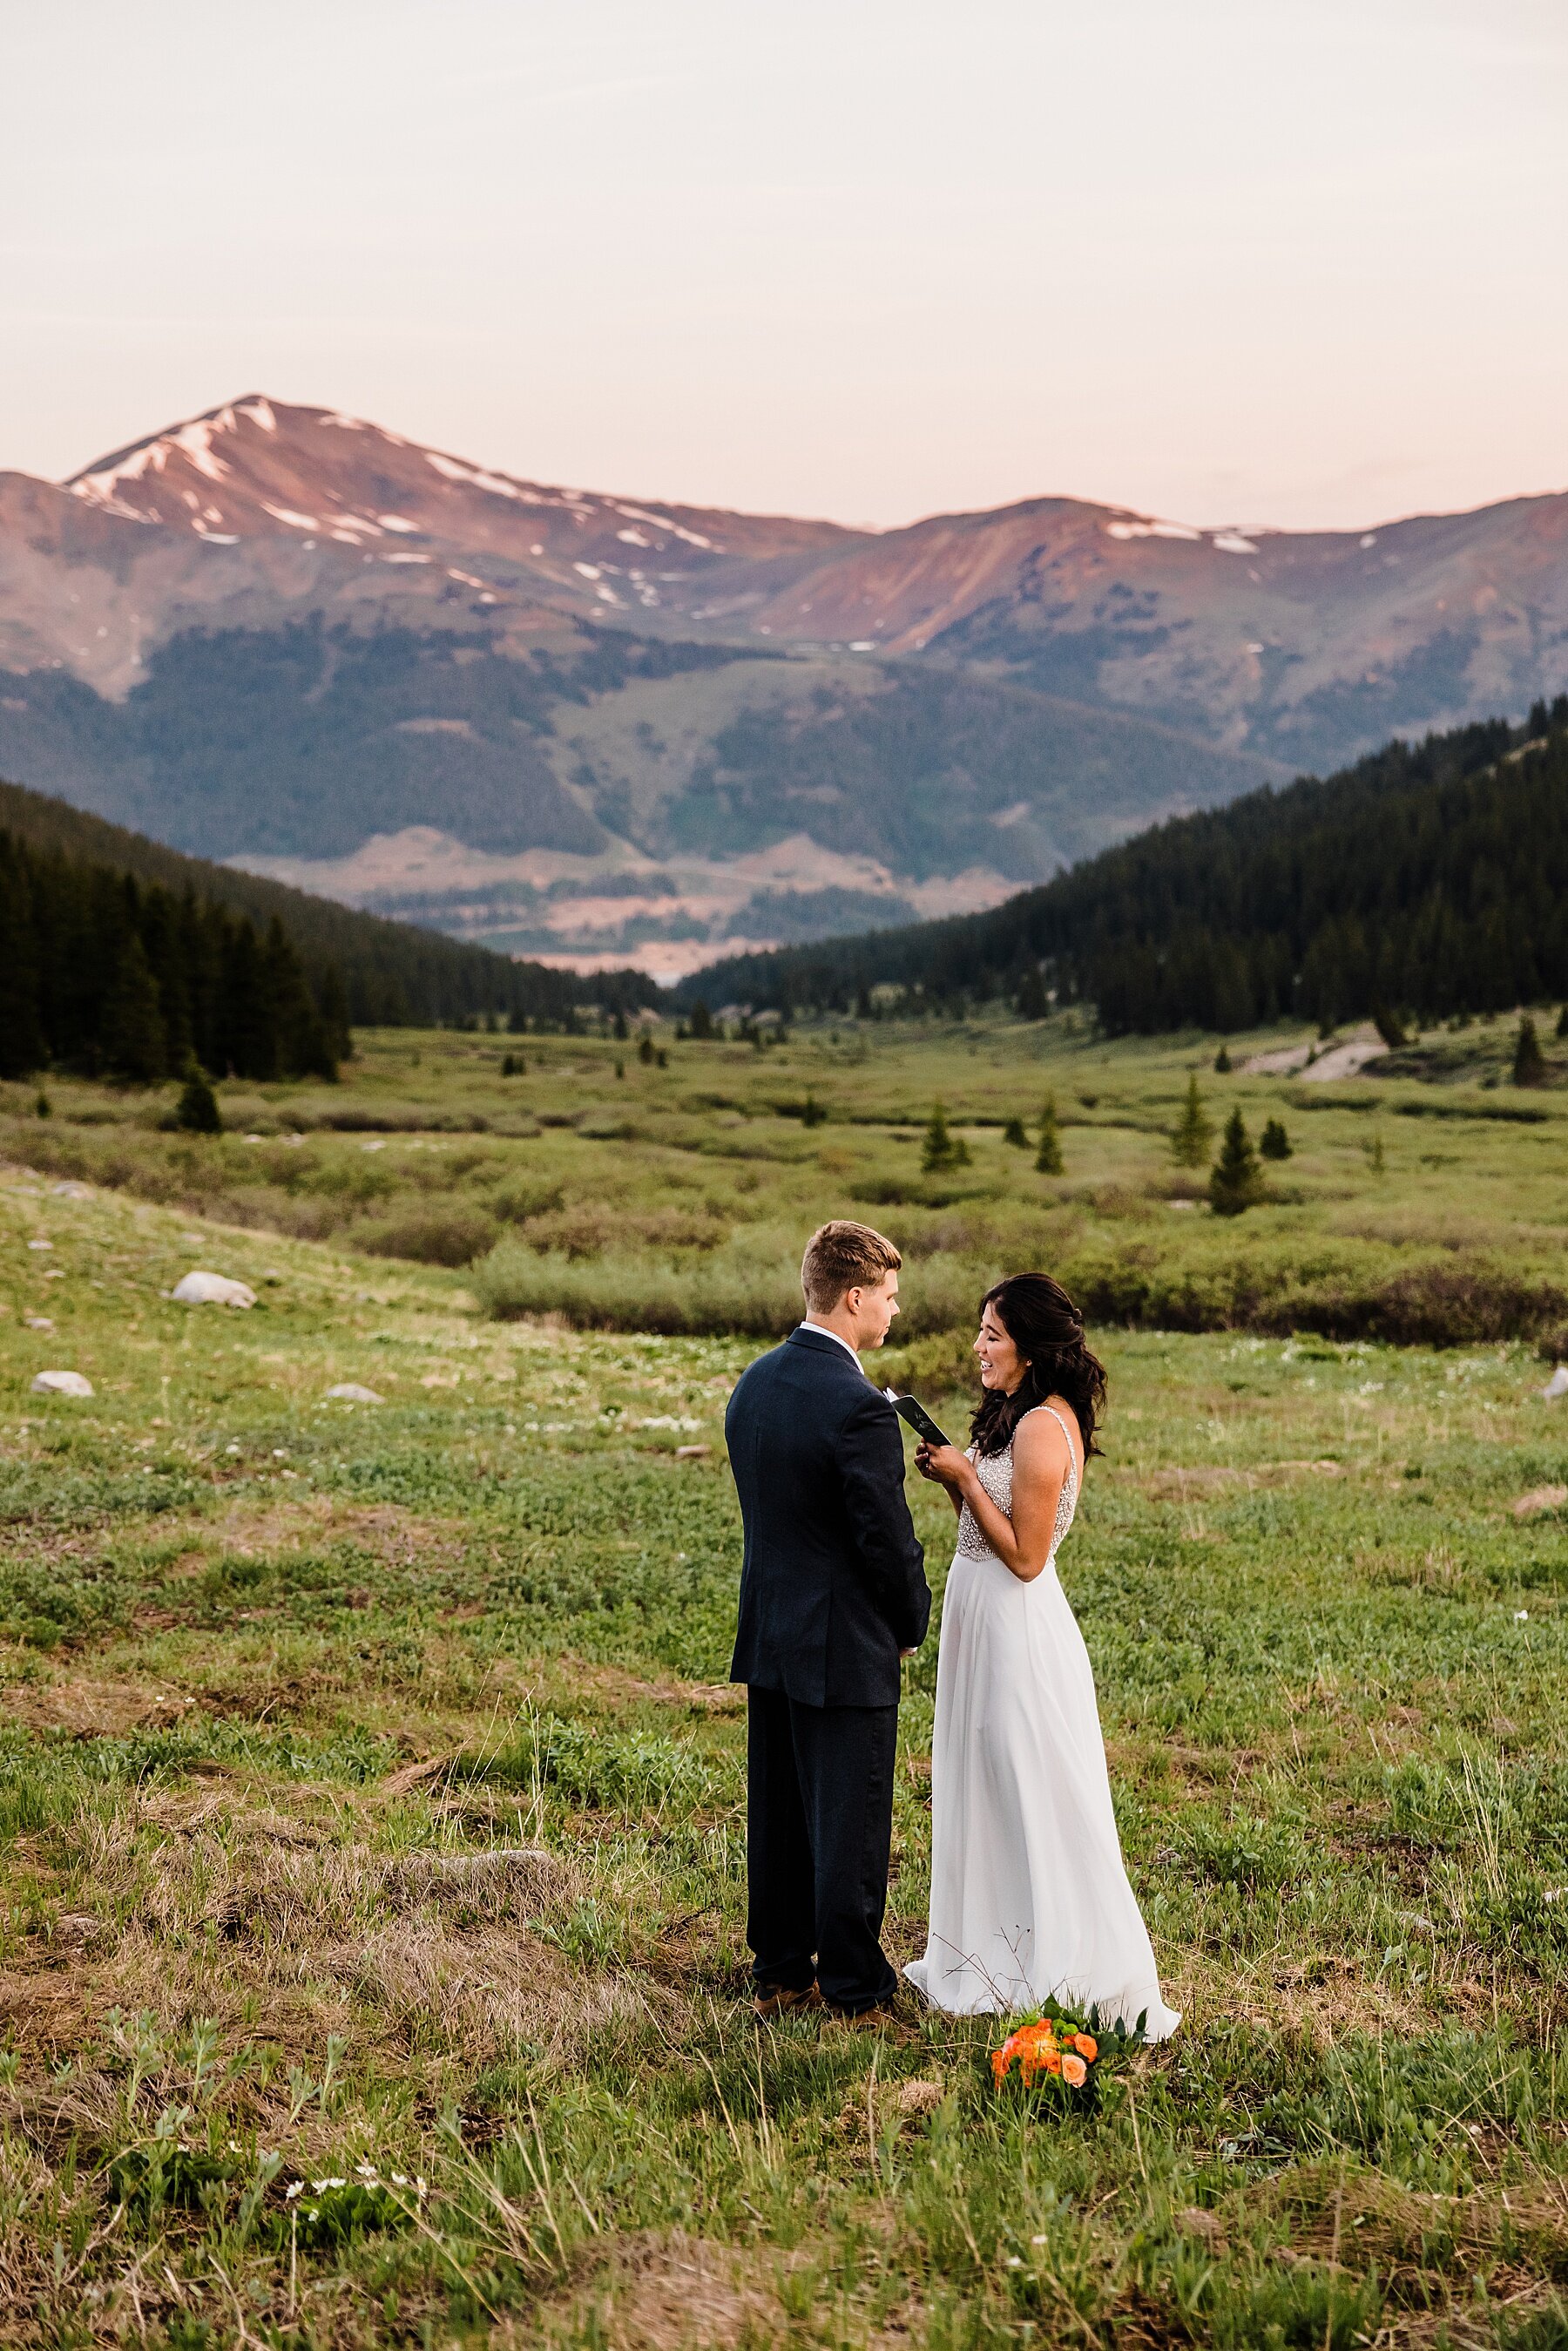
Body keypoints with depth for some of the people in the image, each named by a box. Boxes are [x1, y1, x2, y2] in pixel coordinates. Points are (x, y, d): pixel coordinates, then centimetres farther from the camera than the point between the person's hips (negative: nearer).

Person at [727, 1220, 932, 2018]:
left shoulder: (754, 1382, 3)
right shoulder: (858, 1408, -22)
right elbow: (887, 1538, -18)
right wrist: (911, 1624, 0)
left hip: (767, 1634, 8)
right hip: (845, 1648, -8)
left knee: (776, 1814, 16)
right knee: (850, 1823, 4)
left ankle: (778, 1974, 27)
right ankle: (853, 1990, 14)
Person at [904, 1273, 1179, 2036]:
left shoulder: (1042, 1427, -21)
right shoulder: (1022, 1415, 9)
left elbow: (1025, 1555, -21)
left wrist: (965, 1478, -17)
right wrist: (953, 1475, 0)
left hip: (1017, 1627, -10)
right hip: (986, 1620, 10)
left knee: (1035, 1799, 0)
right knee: (991, 1789, 18)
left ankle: (1075, 1972, 11)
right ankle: (996, 1956, 31)